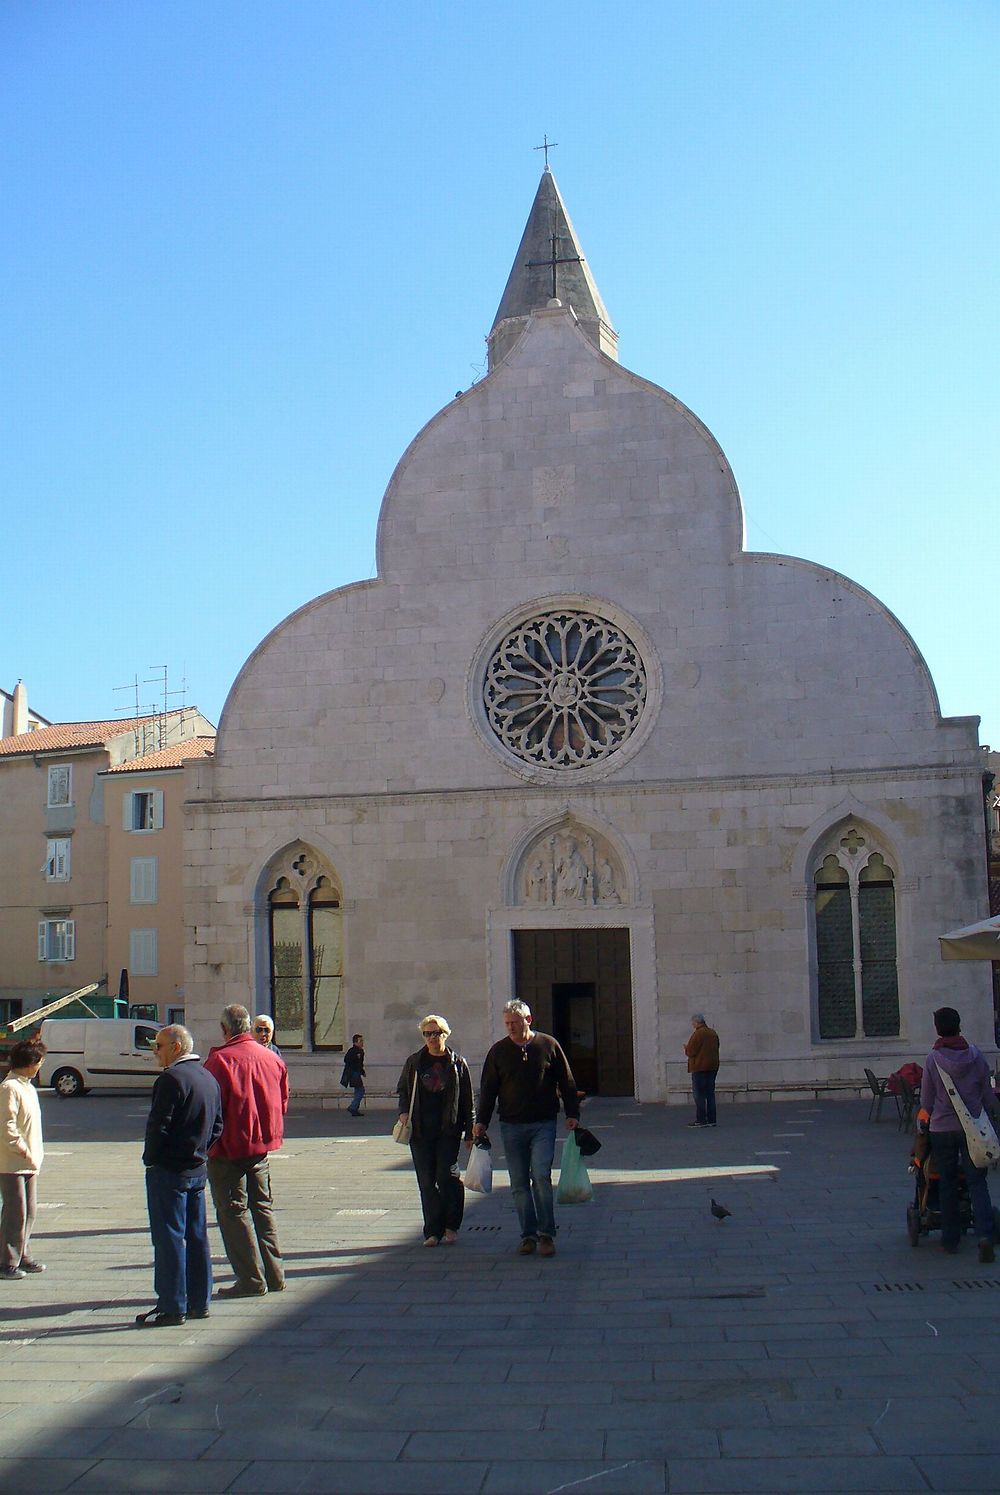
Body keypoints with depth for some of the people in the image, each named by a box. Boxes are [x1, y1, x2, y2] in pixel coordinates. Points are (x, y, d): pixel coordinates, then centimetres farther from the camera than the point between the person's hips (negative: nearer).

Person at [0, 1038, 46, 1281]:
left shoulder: (28, 1087, 14)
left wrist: (36, 1154, 12)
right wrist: (24, 1151, -17)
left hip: (29, 1163, 9)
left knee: (29, 1211, 14)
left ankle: (22, 1255, 24)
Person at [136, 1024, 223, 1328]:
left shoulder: (172, 1078, -16)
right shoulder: (208, 1078, 12)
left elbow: (158, 1125, -19)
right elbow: (217, 1126, 15)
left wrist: (150, 1159, -6)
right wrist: (199, 1152, 14)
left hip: (168, 1169, -9)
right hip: (198, 1169, 9)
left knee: (169, 1238, -2)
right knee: (196, 1236, 12)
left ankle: (172, 1307, 1)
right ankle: (199, 1302, 18)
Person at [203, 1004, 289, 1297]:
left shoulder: (220, 1060, -17)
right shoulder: (272, 1058, 3)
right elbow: (283, 1103, 9)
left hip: (229, 1148, -6)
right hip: (262, 1145, 6)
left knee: (233, 1212, 3)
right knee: (262, 1207, 17)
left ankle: (252, 1280, 3)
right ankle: (274, 1275, 21)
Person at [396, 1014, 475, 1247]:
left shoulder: (458, 1064, 4)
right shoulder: (414, 1062, 9)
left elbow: (467, 1102, 6)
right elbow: (403, 1090, 18)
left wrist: (470, 1132, 4)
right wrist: (404, 1112, -1)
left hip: (448, 1130, -2)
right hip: (420, 1131, 2)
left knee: (447, 1178, -7)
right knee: (426, 1182, 2)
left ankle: (451, 1227, 10)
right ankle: (433, 1231, 9)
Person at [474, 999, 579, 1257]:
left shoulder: (548, 1045, 2)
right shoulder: (498, 1051, 5)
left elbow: (567, 1082, 7)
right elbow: (487, 1088, 10)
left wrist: (572, 1114, 2)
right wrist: (481, 1121, 5)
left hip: (543, 1124, -2)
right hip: (511, 1126, 2)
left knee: (541, 1176, -12)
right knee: (519, 1184, 4)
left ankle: (547, 1234, -2)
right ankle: (528, 1235, 13)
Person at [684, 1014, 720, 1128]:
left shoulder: (697, 1034, -14)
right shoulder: (713, 1033, 12)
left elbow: (691, 1052, -16)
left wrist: (686, 1049, 7)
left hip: (700, 1067, -8)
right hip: (713, 1066, 8)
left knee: (699, 1094, -4)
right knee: (710, 1093, 11)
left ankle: (700, 1120, -7)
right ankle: (711, 1119, 10)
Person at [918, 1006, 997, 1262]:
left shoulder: (933, 1059, -7)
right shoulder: (976, 1056, -3)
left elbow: (926, 1101, 0)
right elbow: (988, 1096, 5)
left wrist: (929, 1116, 20)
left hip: (942, 1128, -1)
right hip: (973, 1128, 1)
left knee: (947, 1184, 10)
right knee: (977, 1183, 3)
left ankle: (950, 1240, 15)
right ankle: (984, 1235, -15)